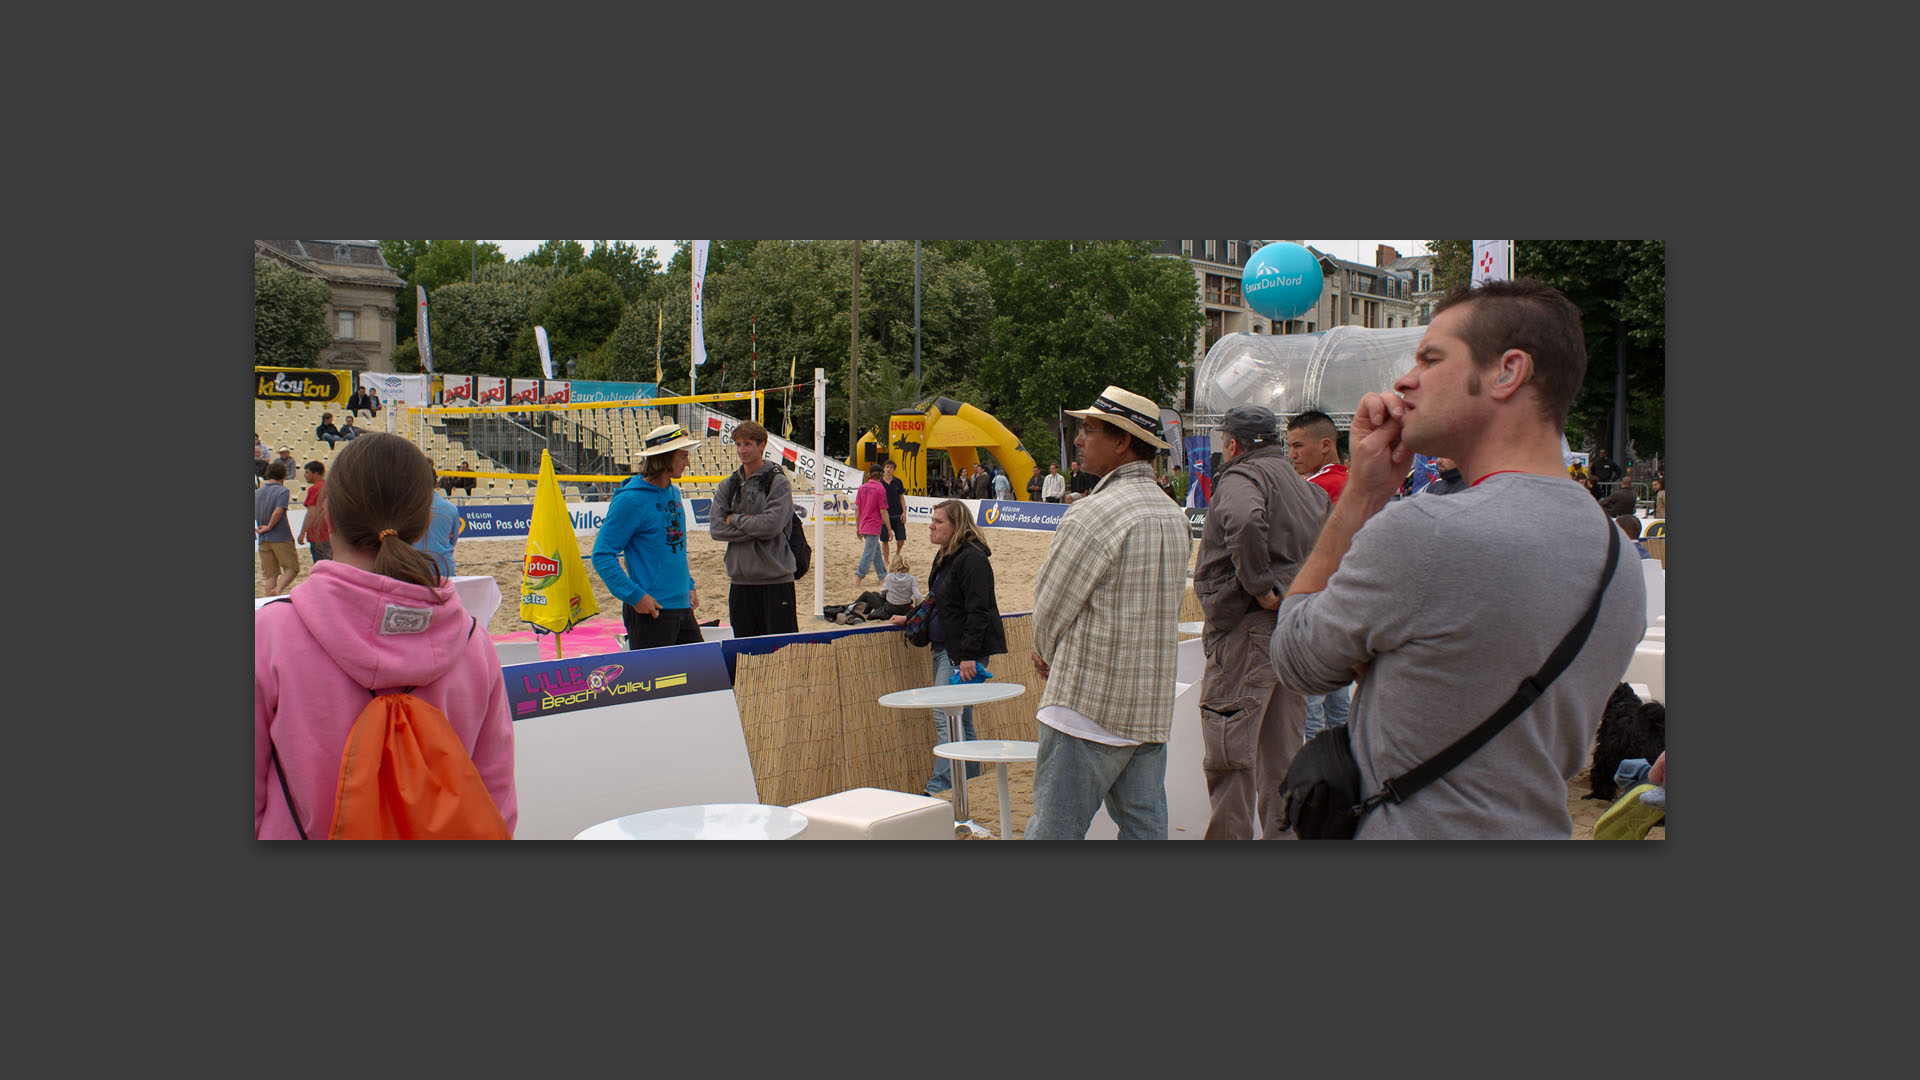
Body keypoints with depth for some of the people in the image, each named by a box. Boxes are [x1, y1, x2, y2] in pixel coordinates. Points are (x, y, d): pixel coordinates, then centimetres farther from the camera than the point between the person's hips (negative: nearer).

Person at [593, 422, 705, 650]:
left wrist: (690, 585, 15)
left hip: (682, 607, 8)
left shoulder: (674, 493, 12)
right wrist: (635, 595, -20)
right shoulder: (631, 499, -14)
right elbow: (602, 555, -15)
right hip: (650, 610, -8)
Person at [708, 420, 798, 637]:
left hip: (775, 580, -5)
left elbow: (771, 525, -16)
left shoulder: (778, 482, -4)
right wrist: (753, 528, -10)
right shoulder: (728, 486, 11)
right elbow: (715, 528, 0)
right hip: (740, 580, 5)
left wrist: (735, 519, -4)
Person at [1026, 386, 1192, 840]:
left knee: (1053, 830, -1)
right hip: (1153, 710, 8)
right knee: (1145, 830, 11)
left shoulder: (1091, 516, -16)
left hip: (1089, 709, -8)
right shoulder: (1175, 516, 10)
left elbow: (1049, 610, -9)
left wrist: (1052, 659, 13)